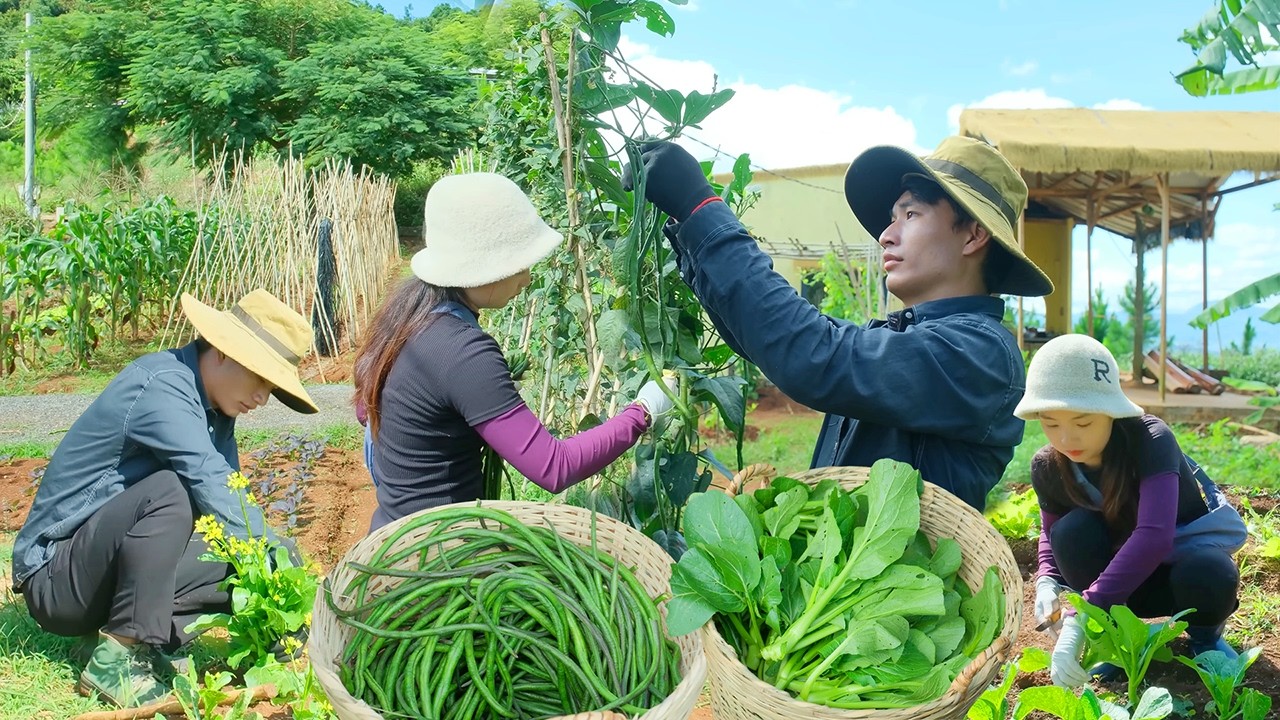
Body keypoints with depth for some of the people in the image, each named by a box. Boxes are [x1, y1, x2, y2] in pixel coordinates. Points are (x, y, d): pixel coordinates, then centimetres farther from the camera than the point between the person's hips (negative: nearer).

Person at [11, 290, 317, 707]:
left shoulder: (213, 403, 4)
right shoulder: (163, 386, -22)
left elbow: (233, 498, 3)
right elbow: (215, 494, -31)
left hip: (103, 570, 8)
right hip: (54, 575, -8)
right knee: (171, 491, -33)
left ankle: (127, 633, -4)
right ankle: (118, 659, -24)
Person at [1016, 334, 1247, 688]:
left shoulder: (1151, 439, -32)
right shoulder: (1048, 467, -17)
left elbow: (1154, 535, -46)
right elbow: (1051, 534, 2)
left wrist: (1081, 617, -52)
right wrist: (1047, 582, -22)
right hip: (1123, 571, 3)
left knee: (1208, 577, -38)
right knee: (1072, 530, -29)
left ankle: (1204, 635, -1)